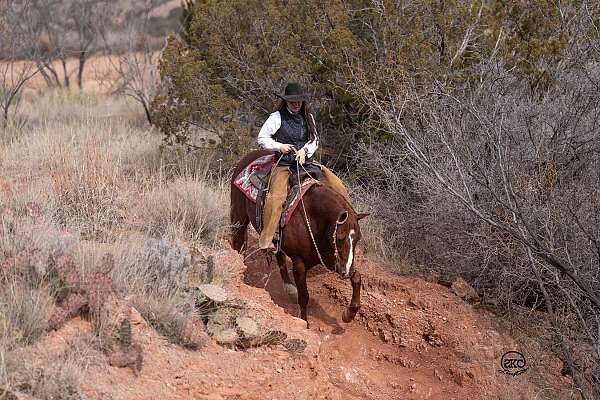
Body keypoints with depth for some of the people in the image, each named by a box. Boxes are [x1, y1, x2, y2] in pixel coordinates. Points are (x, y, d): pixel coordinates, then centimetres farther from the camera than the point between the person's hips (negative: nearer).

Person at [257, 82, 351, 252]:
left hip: (306, 162, 5)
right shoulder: (277, 117, -1)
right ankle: (265, 240, -31)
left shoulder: (308, 117, 12)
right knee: (276, 197, -30)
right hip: (283, 165, -5)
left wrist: (304, 150, -8)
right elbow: (261, 139, 2)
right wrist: (279, 146, -13)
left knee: (339, 187, -8)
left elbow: (314, 141, 13)